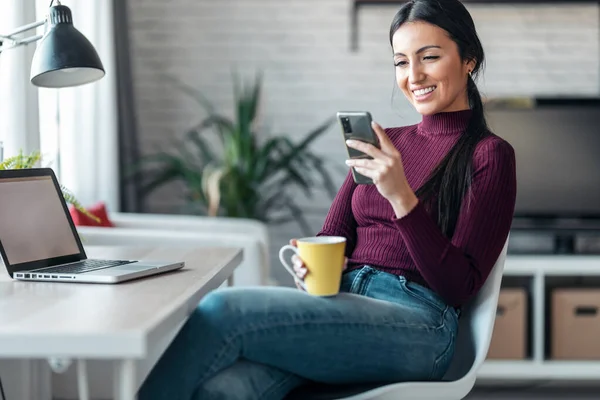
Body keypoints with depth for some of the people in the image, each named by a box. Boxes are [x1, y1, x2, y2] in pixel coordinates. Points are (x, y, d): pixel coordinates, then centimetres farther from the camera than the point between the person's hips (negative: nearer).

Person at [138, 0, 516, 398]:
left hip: (416, 324, -5)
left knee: (222, 310, -28)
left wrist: (401, 196, -16)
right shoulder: (385, 142, 22)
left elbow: (459, 286, -5)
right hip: (343, 301, 5)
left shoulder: (488, 155, 3)